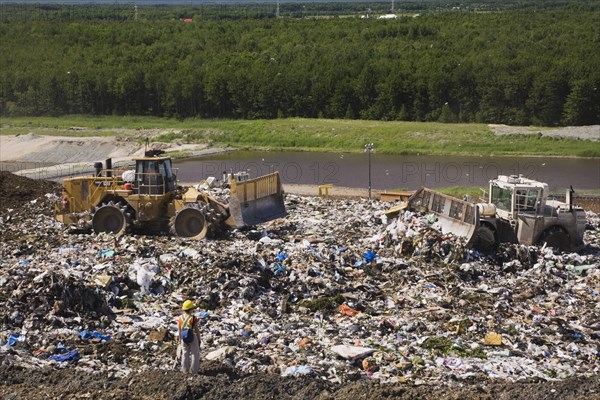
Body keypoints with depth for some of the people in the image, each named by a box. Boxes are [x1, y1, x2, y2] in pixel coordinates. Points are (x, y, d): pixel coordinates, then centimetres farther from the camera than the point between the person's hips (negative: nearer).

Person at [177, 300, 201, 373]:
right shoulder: (193, 318, -19)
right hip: (193, 338, -4)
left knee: (185, 354, 15)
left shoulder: (180, 318, -8)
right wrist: (199, 339, 0)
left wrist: (179, 339, 12)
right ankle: (193, 370, 13)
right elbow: (197, 330, -13)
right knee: (194, 354, 10)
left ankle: (185, 370, 20)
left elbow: (179, 330, 0)